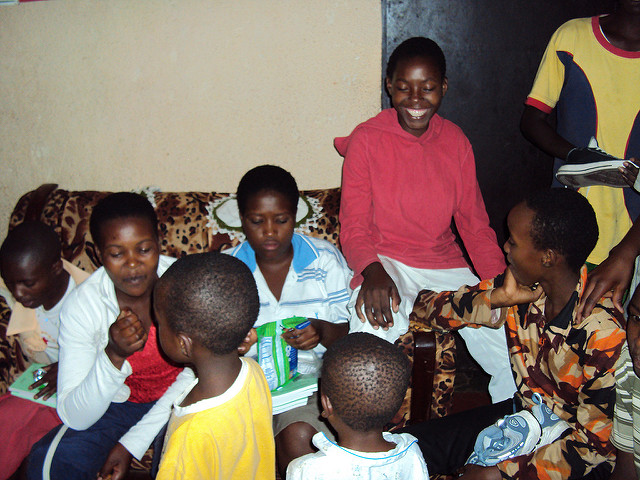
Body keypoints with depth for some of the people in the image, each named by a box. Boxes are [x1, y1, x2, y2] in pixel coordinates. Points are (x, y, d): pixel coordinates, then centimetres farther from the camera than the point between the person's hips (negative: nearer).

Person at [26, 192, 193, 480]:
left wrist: (134, 441, -14)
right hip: (117, 404, 1)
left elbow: (195, 373, -8)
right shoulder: (81, 305, -19)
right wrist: (113, 356, -41)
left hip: (175, 402, 0)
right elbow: (75, 417, -22)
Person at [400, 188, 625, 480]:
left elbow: (594, 443, -21)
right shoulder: (523, 289, -10)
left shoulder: (603, 332, -26)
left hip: (574, 451, -5)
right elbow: (429, 307, -4)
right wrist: (497, 298, -20)